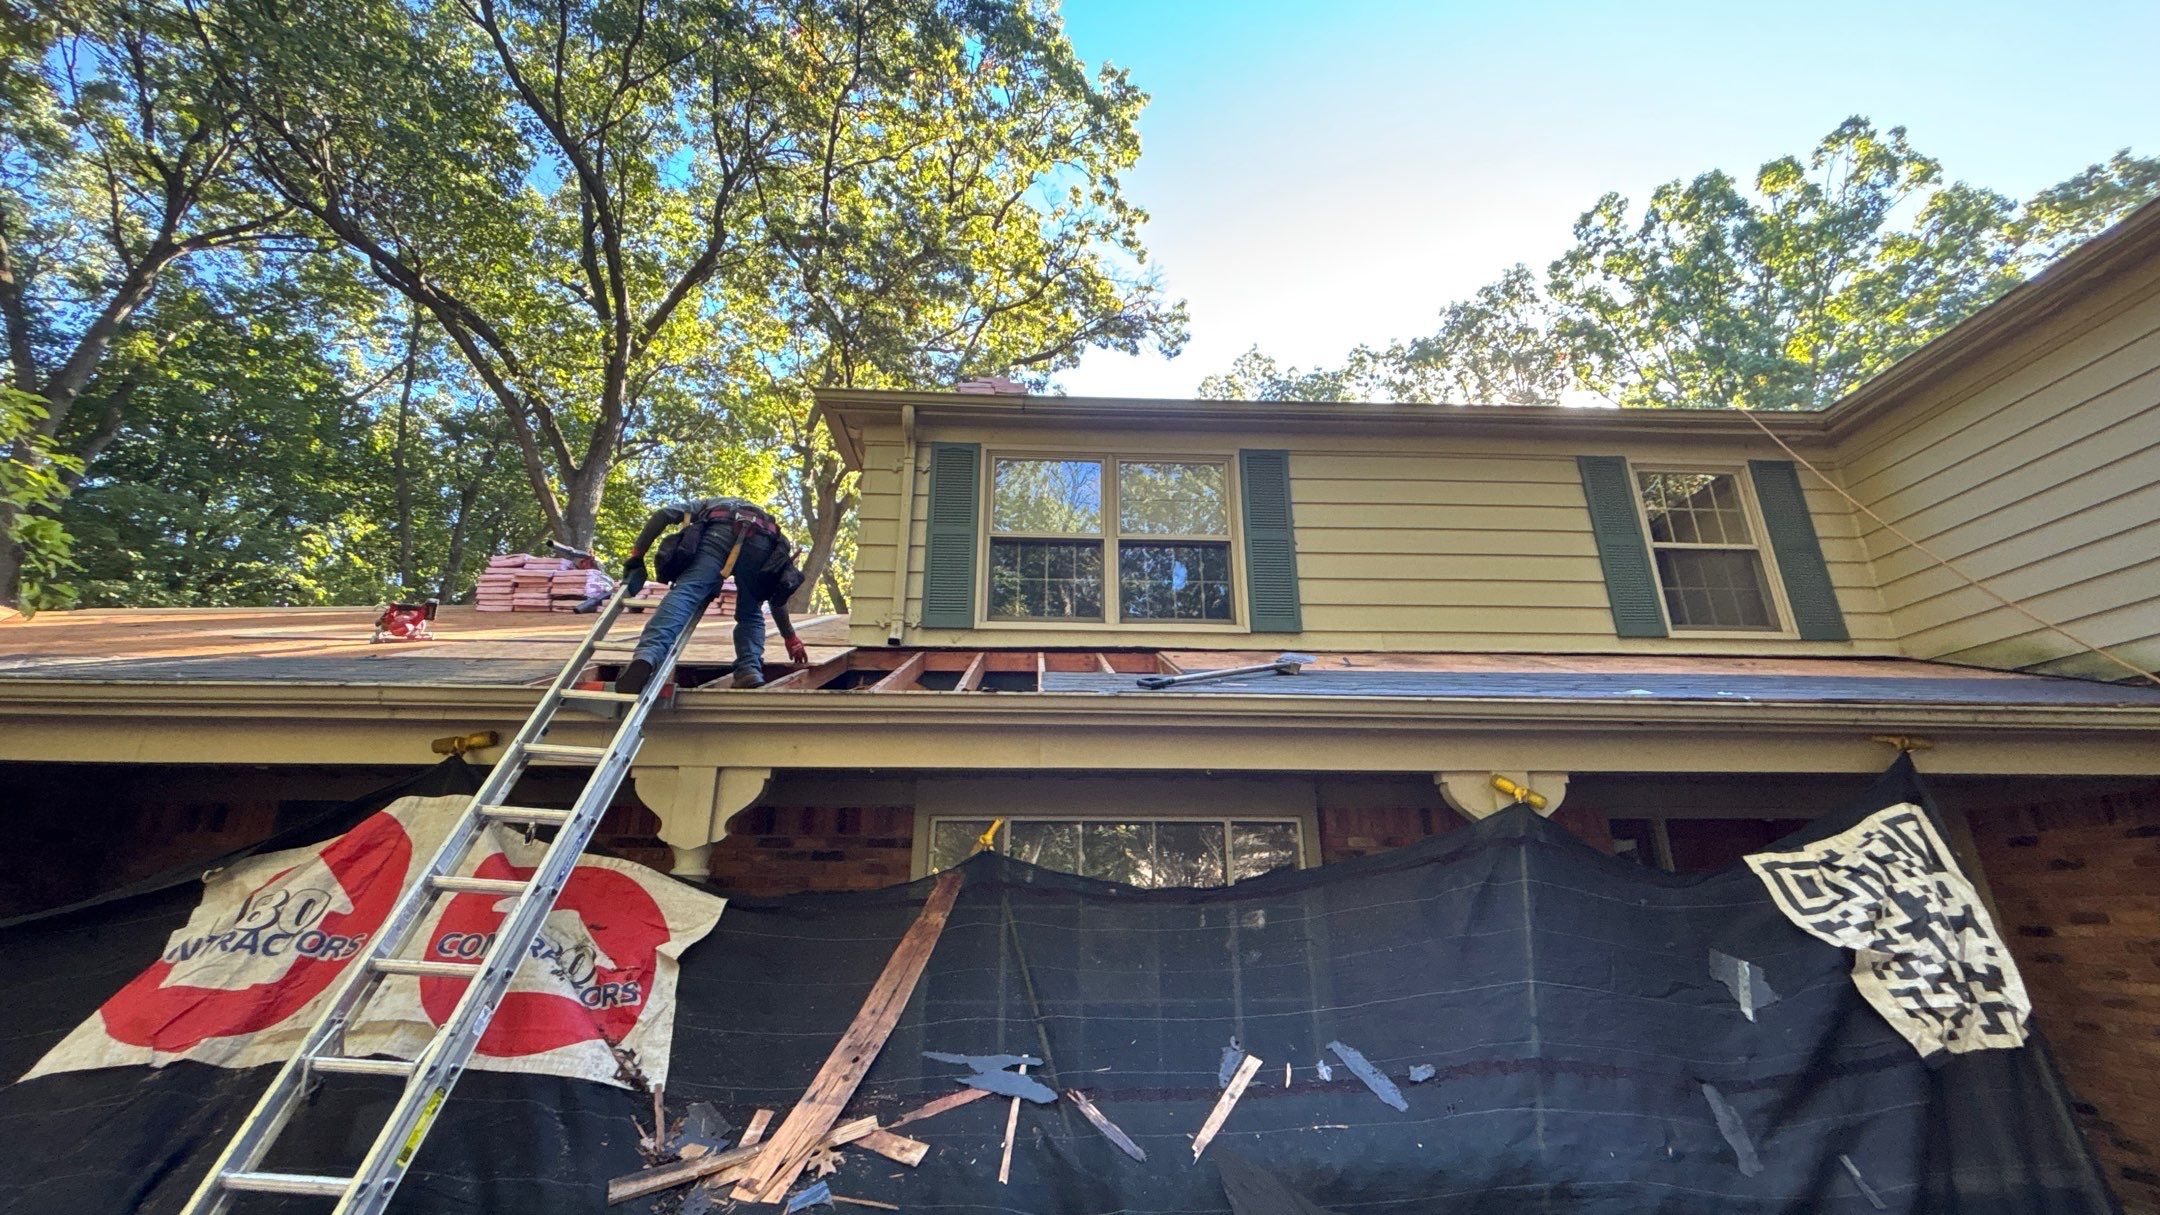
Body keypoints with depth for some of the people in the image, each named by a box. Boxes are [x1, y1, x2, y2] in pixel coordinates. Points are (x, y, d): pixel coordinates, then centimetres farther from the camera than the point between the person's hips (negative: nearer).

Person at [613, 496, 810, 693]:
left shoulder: (705, 504, 45)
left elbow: (663, 514, 21)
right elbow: (776, 591, 43)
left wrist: (636, 556, 21)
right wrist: (790, 637, 47)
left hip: (721, 533, -2)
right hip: (764, 542, 3)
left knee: (686, 592, -17)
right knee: (750, 614, 18)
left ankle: (647, 655, -42)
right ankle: (750, 671, -6)